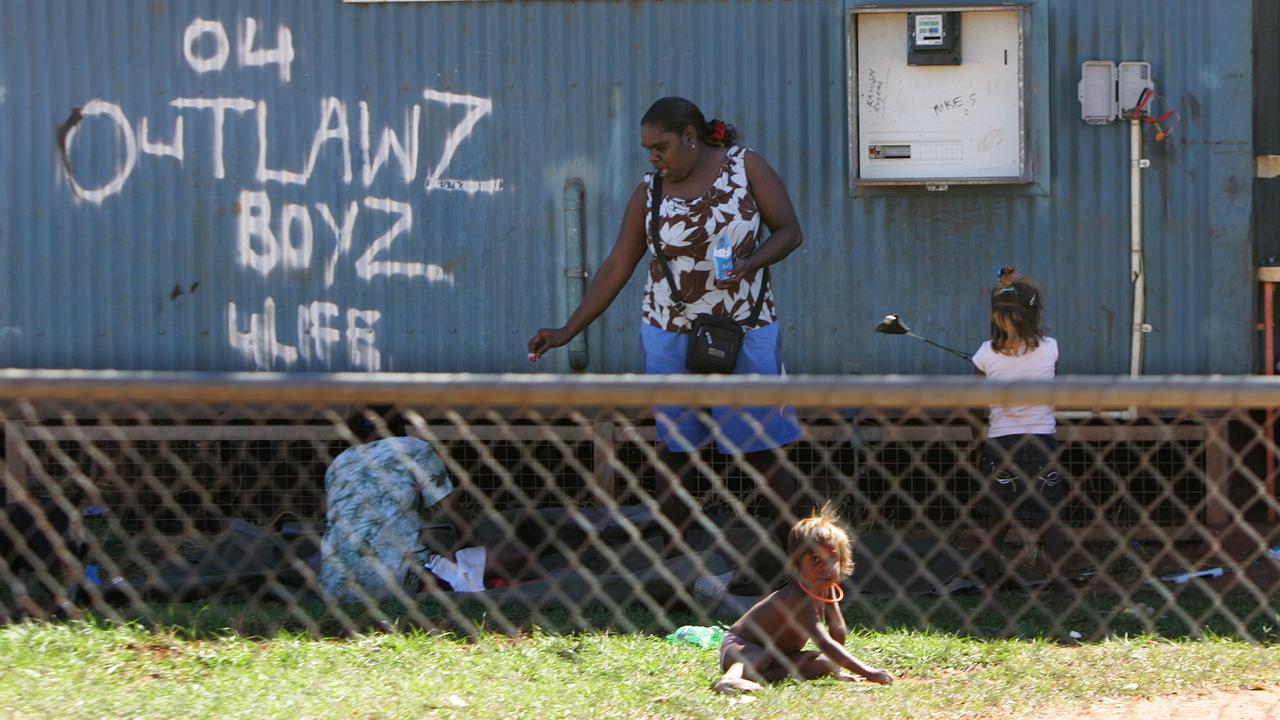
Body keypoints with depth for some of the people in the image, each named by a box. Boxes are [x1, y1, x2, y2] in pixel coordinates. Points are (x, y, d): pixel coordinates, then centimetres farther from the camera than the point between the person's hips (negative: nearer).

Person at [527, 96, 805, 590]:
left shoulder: (746, 167, -4)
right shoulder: (649, 194, 1)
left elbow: (789, 231, -1)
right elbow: (617, 267, 4)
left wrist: (751, 263, -20)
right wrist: (568, 331, 0)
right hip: (669, 333, 2)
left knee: (764, 447, -3)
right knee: (672, 447, 3)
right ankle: (674, 557, 8)